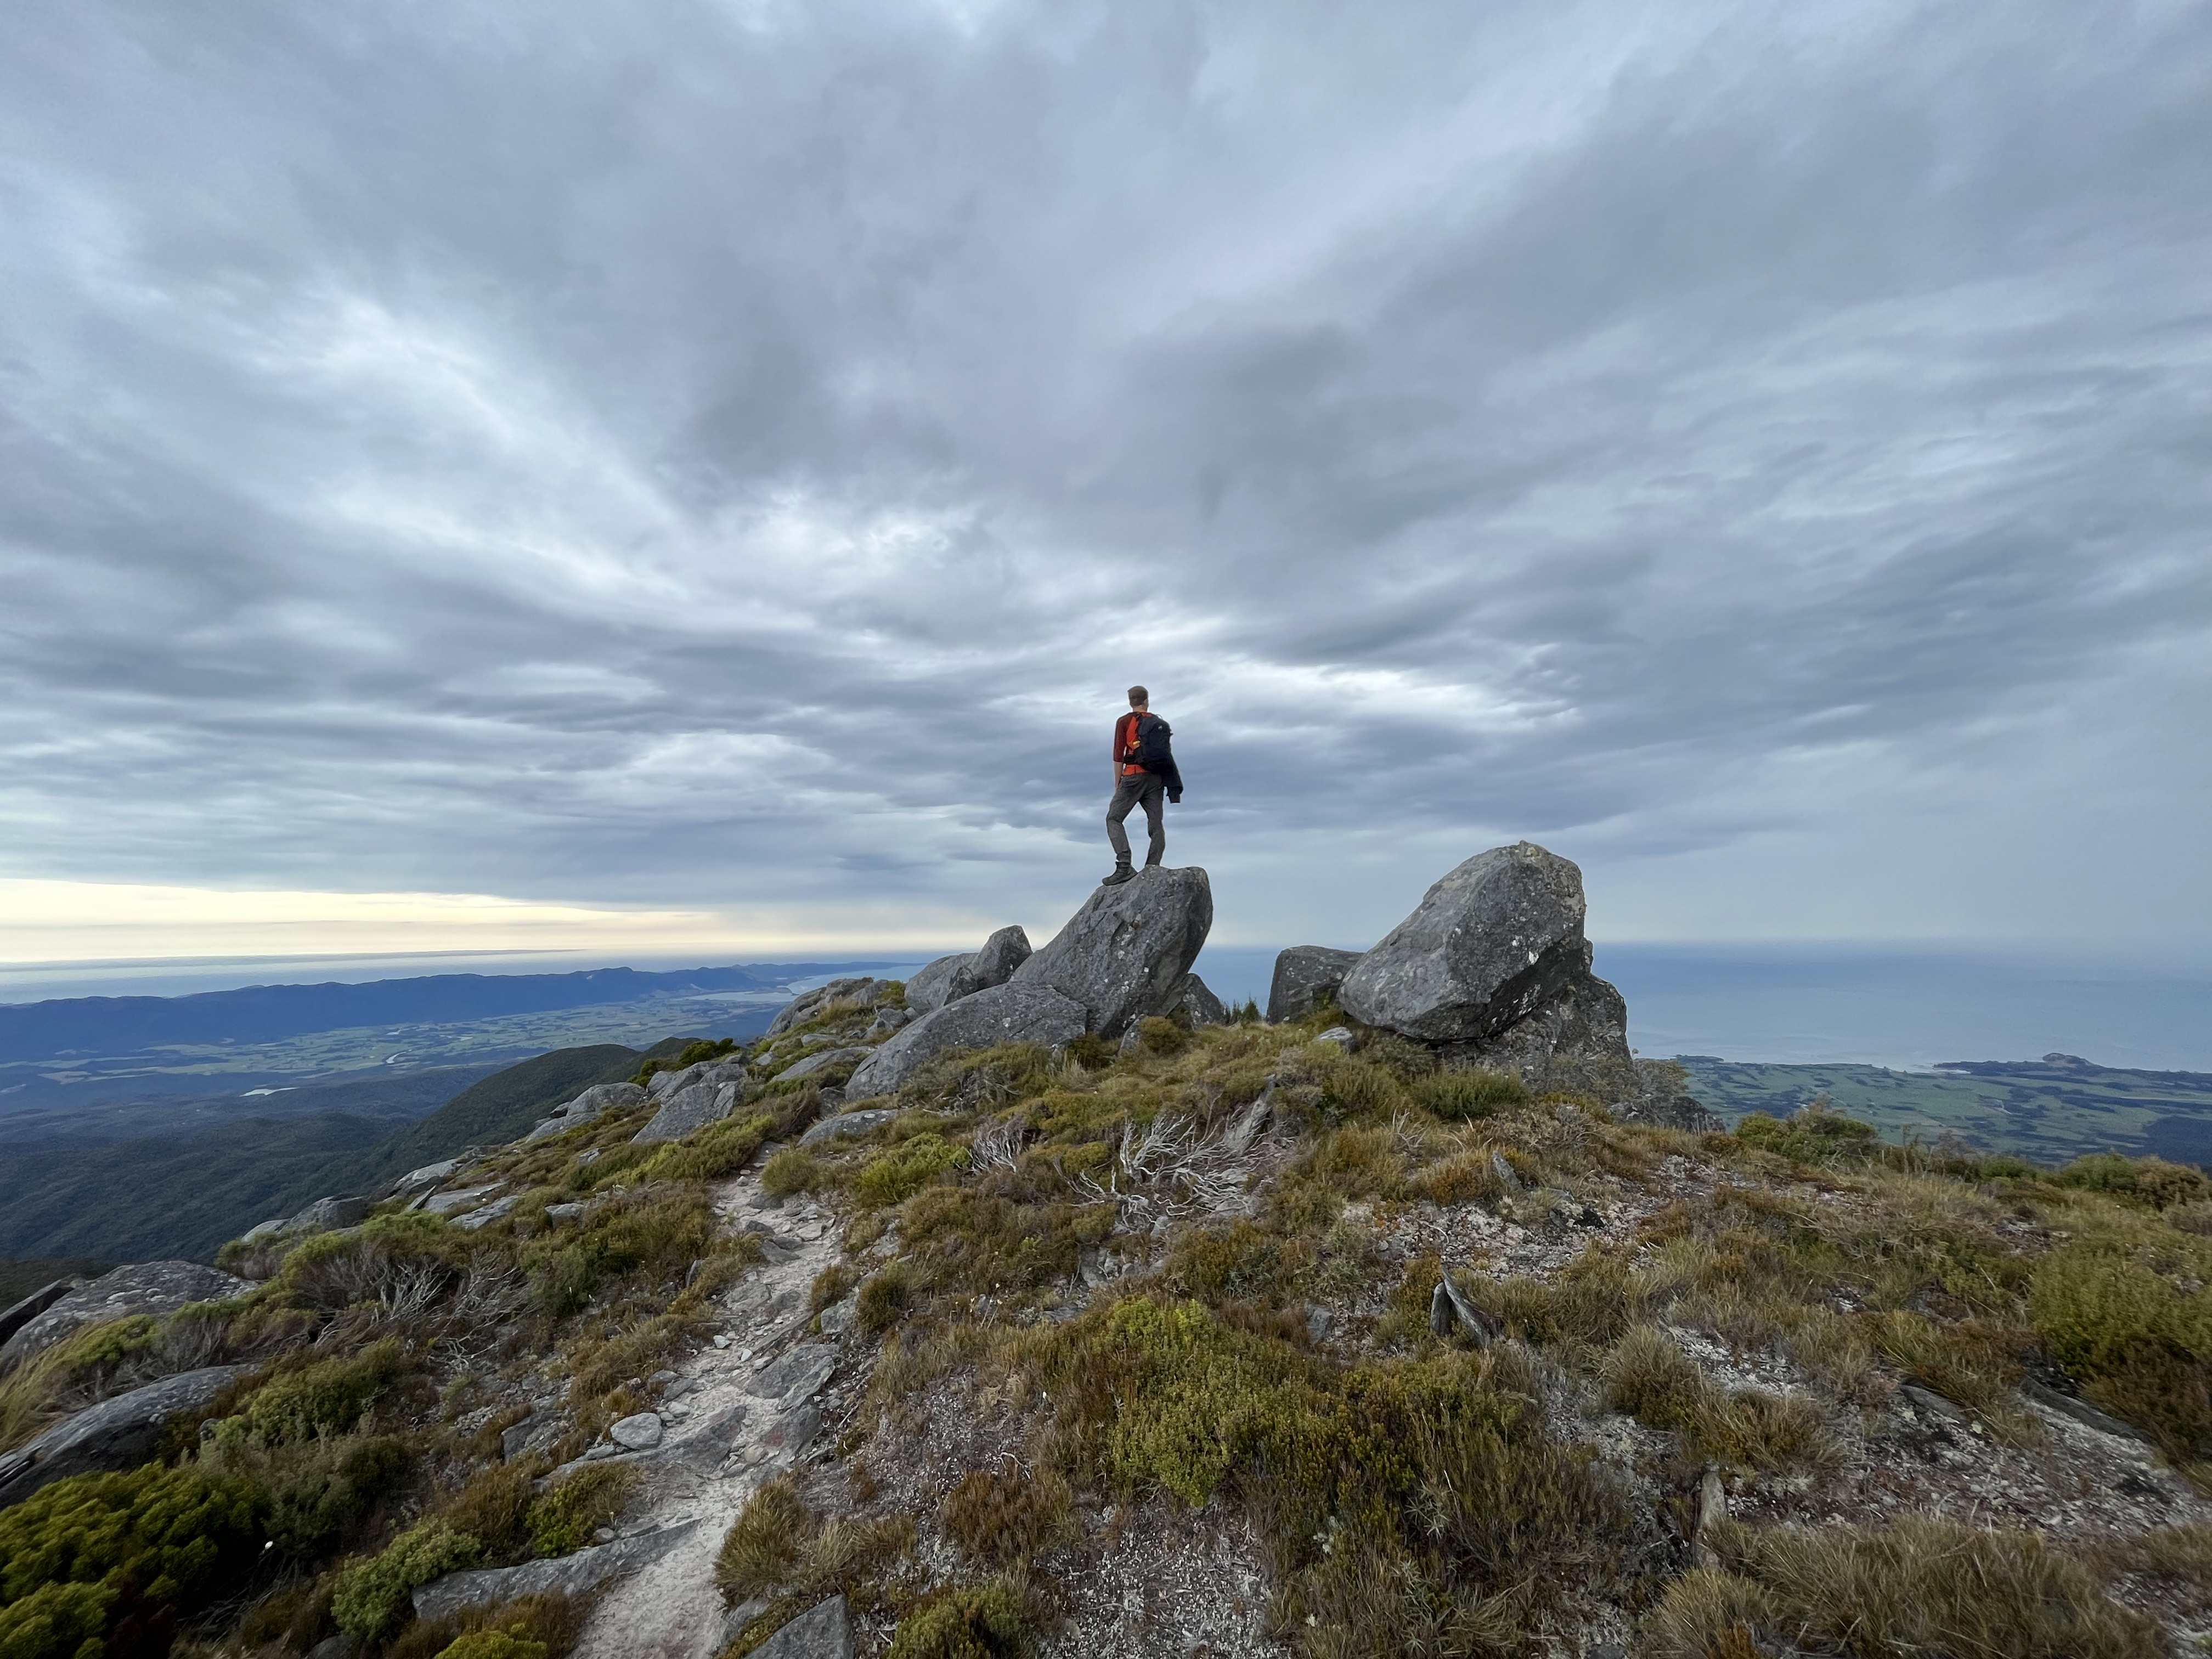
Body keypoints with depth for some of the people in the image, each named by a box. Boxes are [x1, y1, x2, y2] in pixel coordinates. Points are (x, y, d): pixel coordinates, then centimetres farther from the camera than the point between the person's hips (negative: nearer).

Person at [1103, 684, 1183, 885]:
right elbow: (1166, 754, 13)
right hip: (1157, 778, 5)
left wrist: (1117, 785, 3)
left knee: (1114, 818, -1)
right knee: (1156, 824, 4)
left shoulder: (1125, 722, 3)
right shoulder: (1160, 723, 16)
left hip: (1134, 776, -4)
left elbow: (1119, 755, -2)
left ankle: (1124, 866, -18)